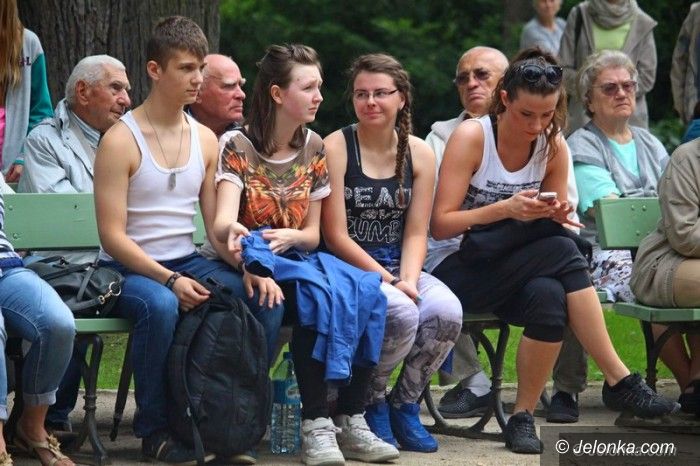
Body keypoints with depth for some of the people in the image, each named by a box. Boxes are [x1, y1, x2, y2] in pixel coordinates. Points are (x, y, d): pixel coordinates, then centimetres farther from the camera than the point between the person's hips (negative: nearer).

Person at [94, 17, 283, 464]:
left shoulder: (205, 139, 10)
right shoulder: (120, 141, -9)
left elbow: (219, 225, 9)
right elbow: (112, 236, -14)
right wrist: (169, 280, -25)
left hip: (189, 262, 6)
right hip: (130, 268, -5)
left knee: (267, 299, -19)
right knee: (161, 306, -38)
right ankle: (153, 428, -20)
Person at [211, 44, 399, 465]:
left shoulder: (314, 148, 11)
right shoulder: (236, 146, -5)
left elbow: (313, 232, 11)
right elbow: (223, 218, -20)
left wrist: (290, 236, -14)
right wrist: (232, 230, -45)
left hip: (298, 257, 5)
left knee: (366, 291, -26)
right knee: (316, 293, -36)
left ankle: (351, 420, -24)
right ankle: (316, 424, -35)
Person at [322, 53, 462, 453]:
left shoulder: (419, 154, 7)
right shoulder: (336, 148, -6)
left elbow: (416, 233, 5)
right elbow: (336, 236, -10)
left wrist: (409, 279, -14)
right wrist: (387, 280, -16)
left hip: (399, 269, 5)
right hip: (348, 270, -4)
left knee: (447, 311, -26)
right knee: (402, 313, -33)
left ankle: (405, 404, -1)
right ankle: (371, 401, -3)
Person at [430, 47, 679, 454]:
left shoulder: (553, 146, 2)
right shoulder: (471, 137, -12)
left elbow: (554, 227, 10)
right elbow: (440, 224, -15)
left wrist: (556, 216, -15)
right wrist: (505, 210, -28)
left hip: (516, 271, 4)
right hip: (460, 273, -4)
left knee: (548, 295, -34)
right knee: (563, 250, -30)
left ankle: (523, 416, -23)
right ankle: (620, 381, -28)